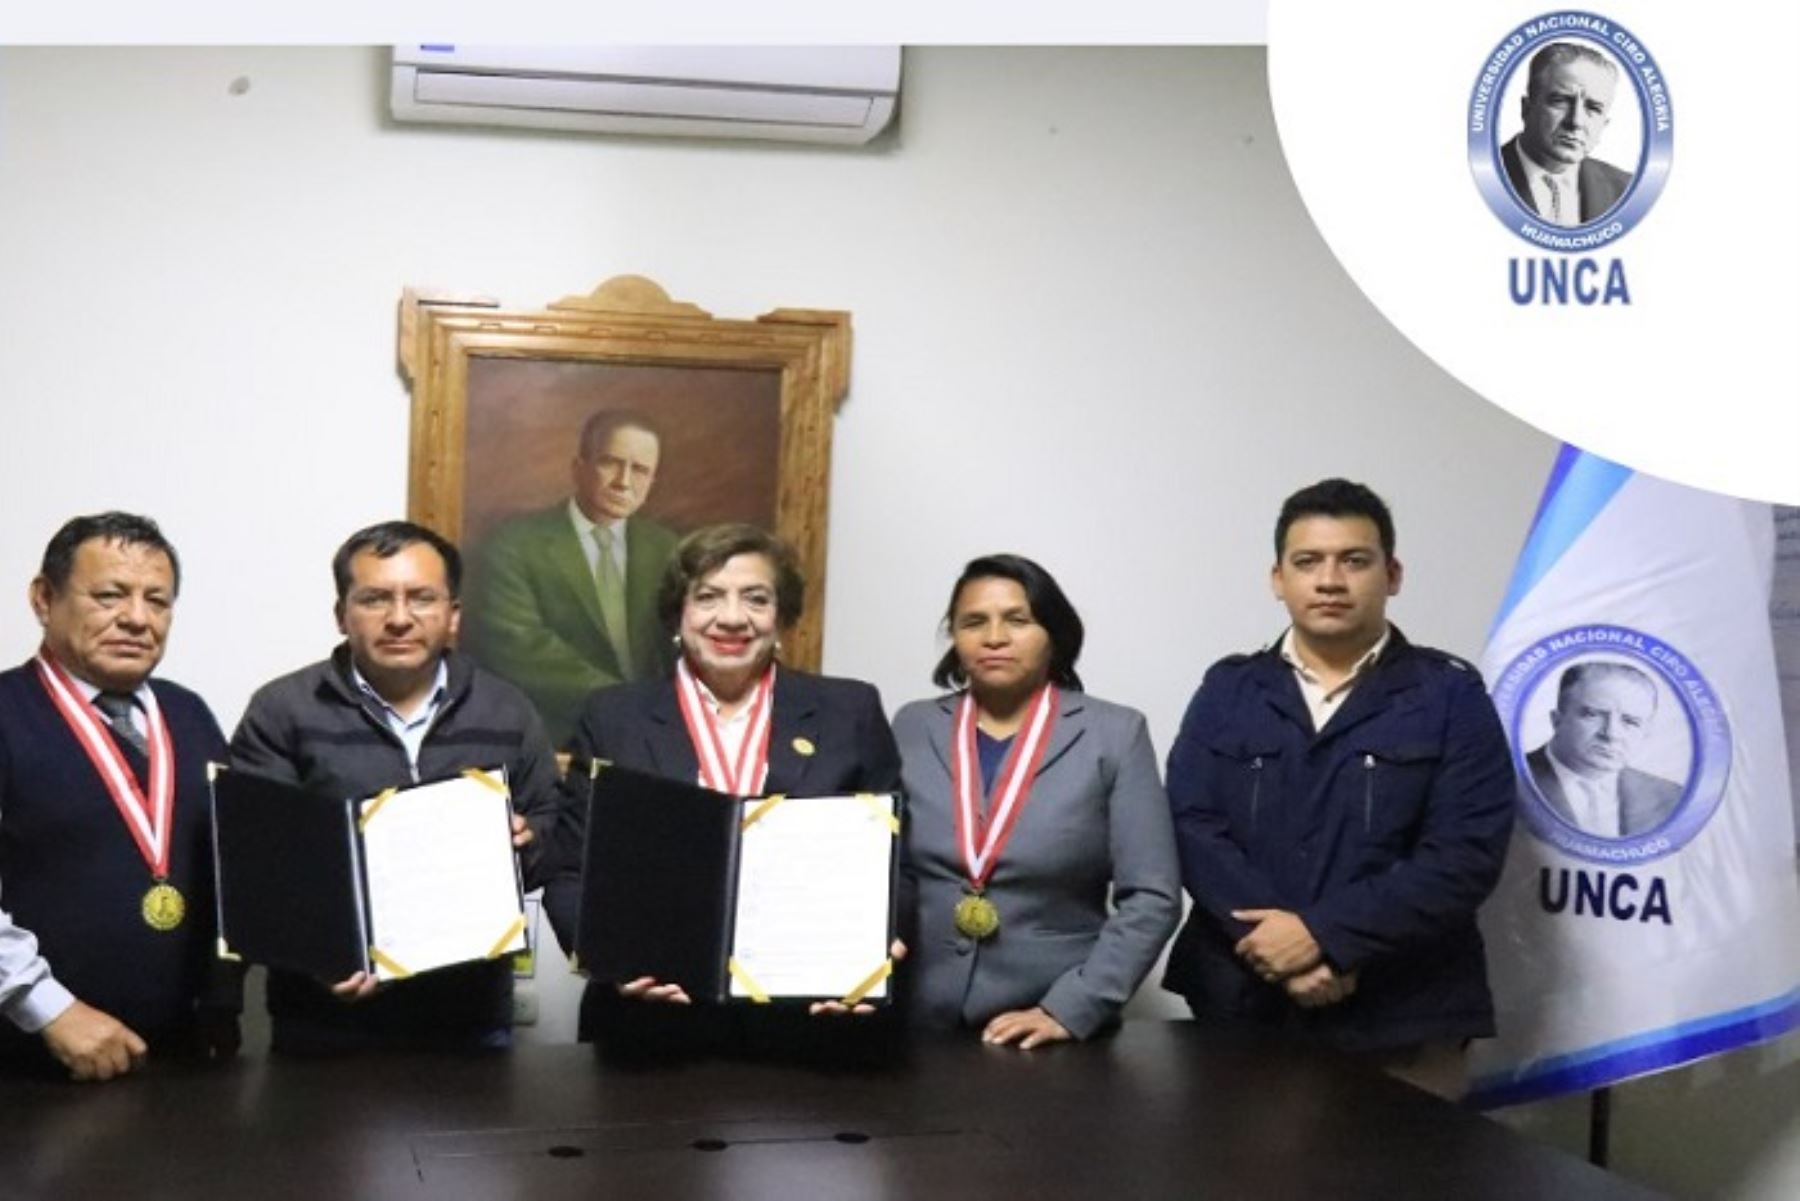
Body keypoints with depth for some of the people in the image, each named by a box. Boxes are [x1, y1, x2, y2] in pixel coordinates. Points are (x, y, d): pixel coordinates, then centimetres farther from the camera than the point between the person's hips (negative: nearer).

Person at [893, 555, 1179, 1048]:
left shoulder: (1115, 734, -2)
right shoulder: (913, 728, 5)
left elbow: (1151, 897, -5)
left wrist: (1069, 1010, -13)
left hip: (1053, 1038, -2)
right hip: (919, 1024, 2)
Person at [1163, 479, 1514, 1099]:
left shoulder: (1450, 695, 1)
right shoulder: (1227, 689, 9)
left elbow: (1467, 853, -9)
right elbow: (1192, 827, -2)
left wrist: (1322, 933, -16)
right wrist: (1279, 944, -16)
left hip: (1400, 1026, -2)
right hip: (1240, 1010, 2)